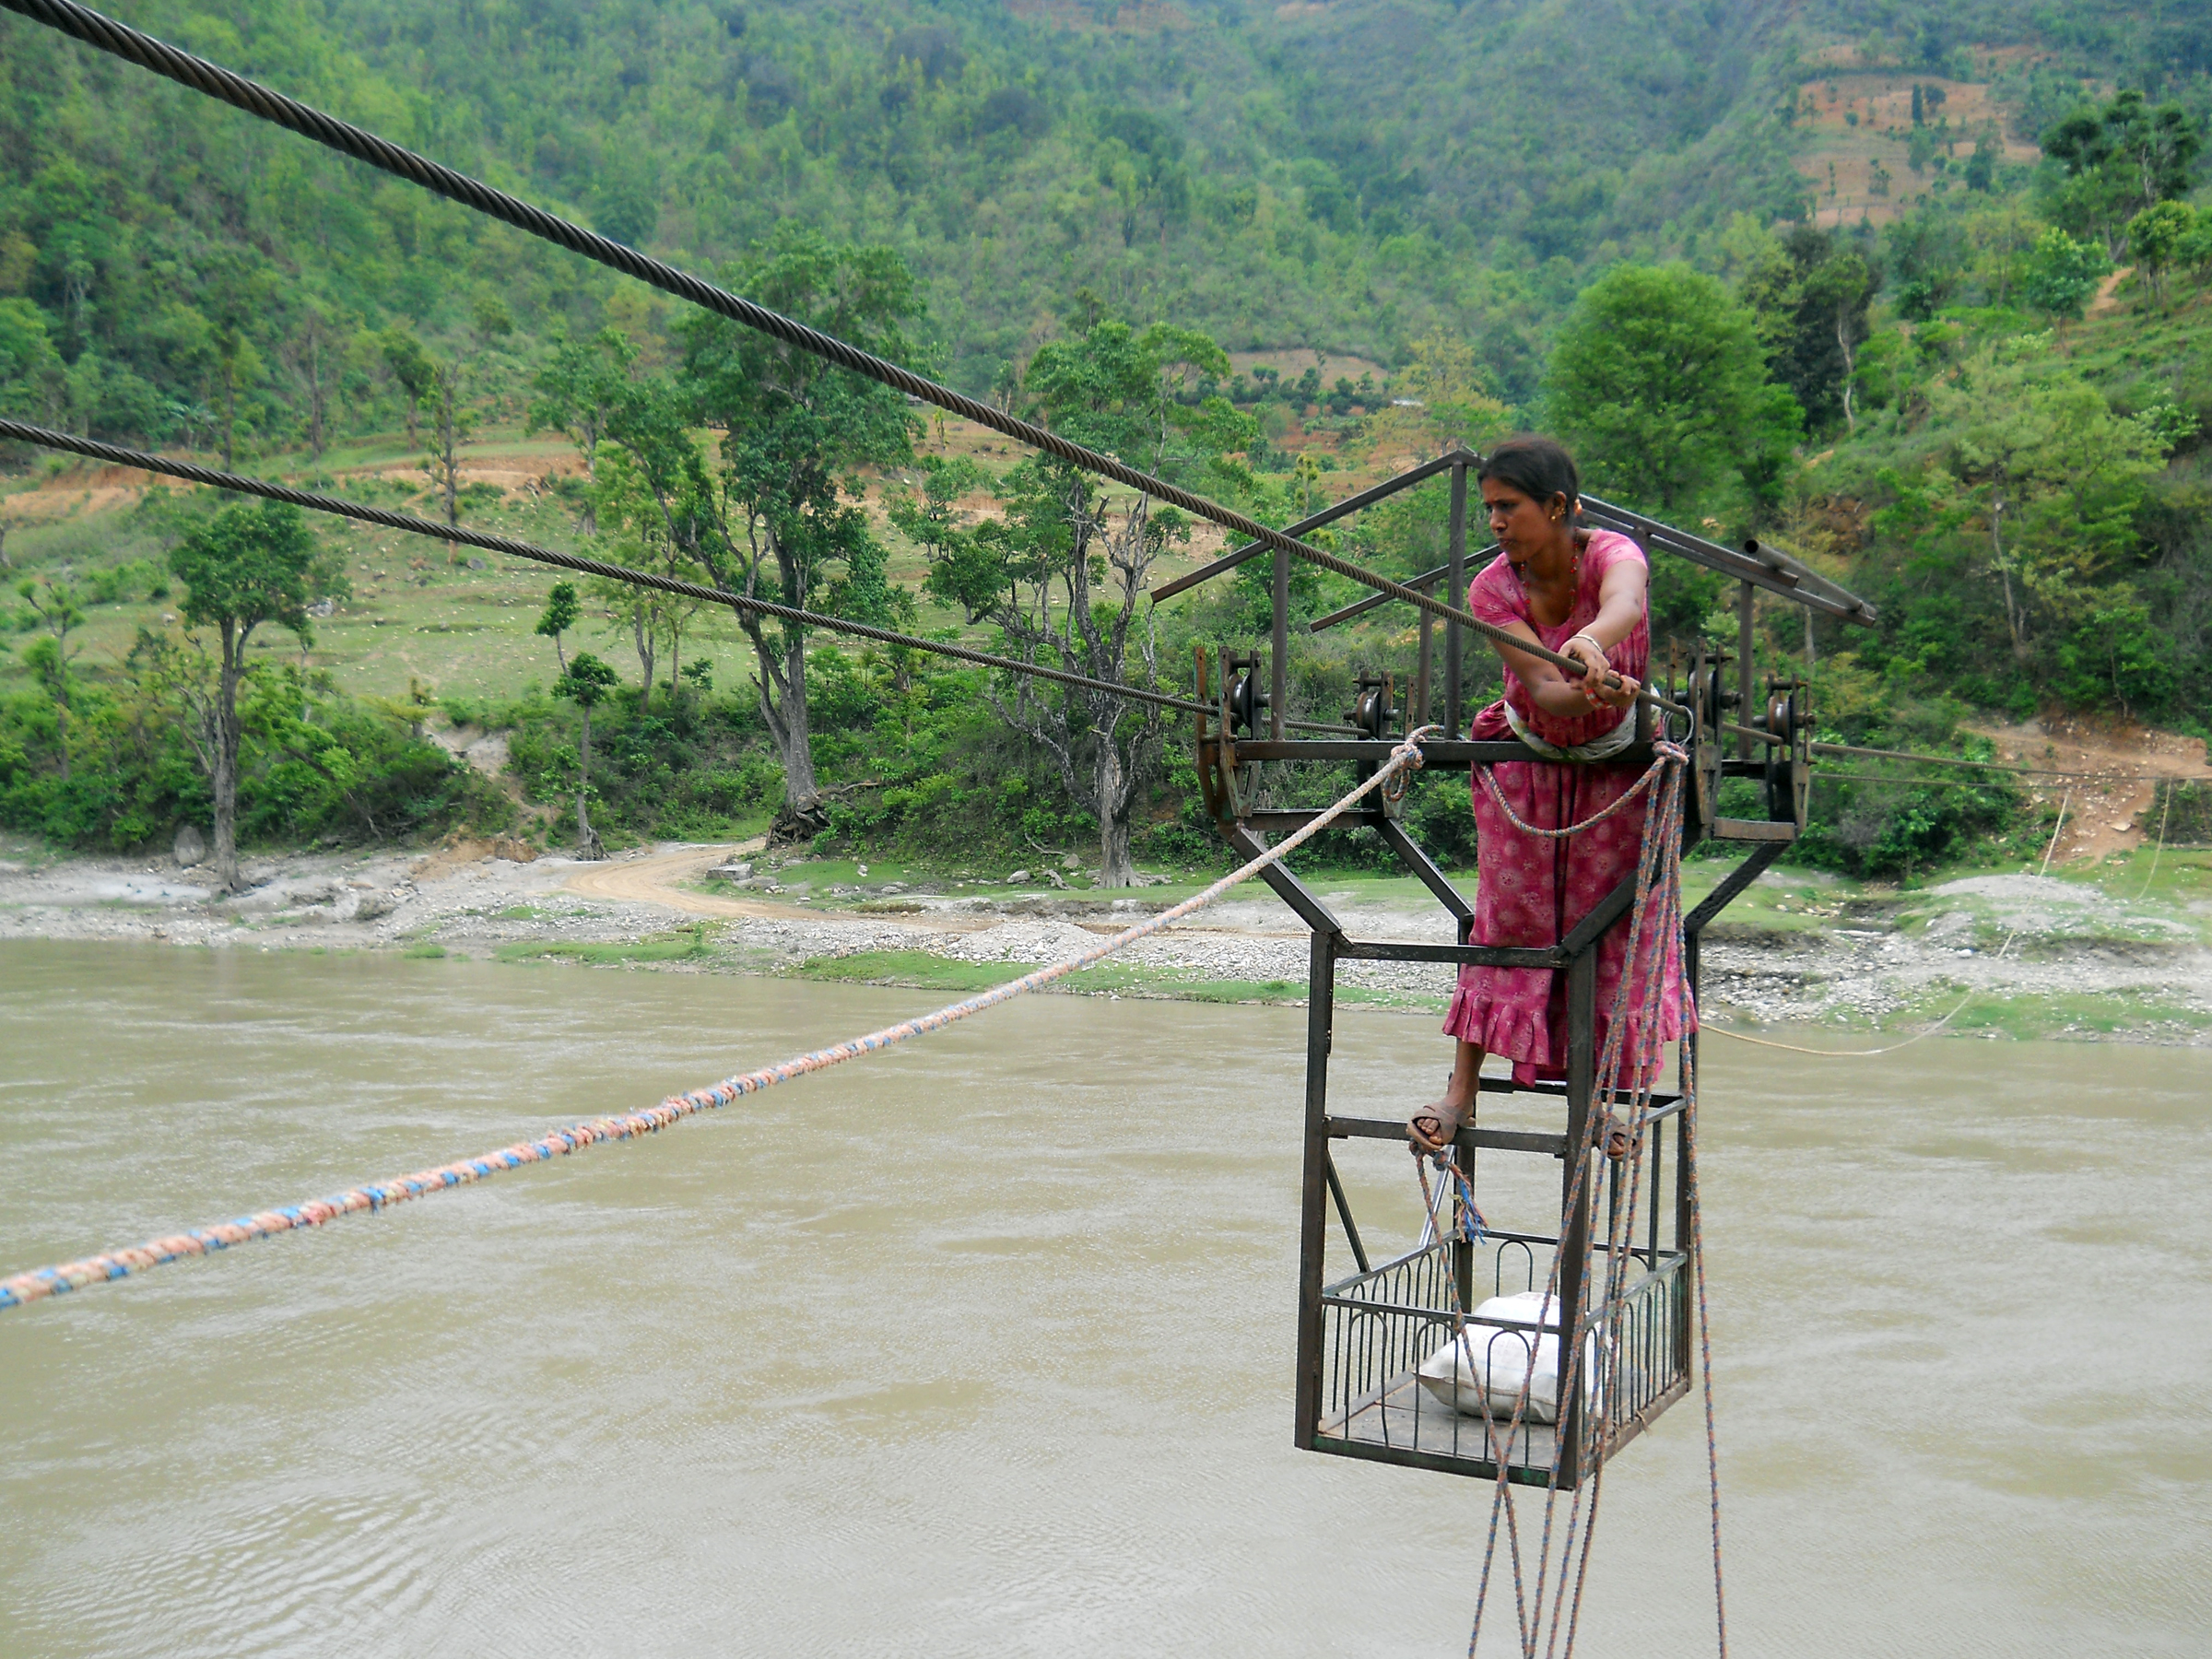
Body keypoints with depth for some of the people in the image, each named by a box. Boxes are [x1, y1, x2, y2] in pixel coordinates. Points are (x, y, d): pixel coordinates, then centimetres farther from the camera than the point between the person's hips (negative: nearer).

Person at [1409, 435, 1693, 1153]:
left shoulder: (1612, 554, -23)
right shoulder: (1492, 589, -19)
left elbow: (1626, 603, -49)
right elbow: (1544, 691, -30)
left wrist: (1590, 642, -72)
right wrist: (1593, 693, -53)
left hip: (1616, 765, -1)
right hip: (1527, 763, 1)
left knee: (1610, 918, 1)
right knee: (1506, 915, -3)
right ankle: (1461, 1091, 0)